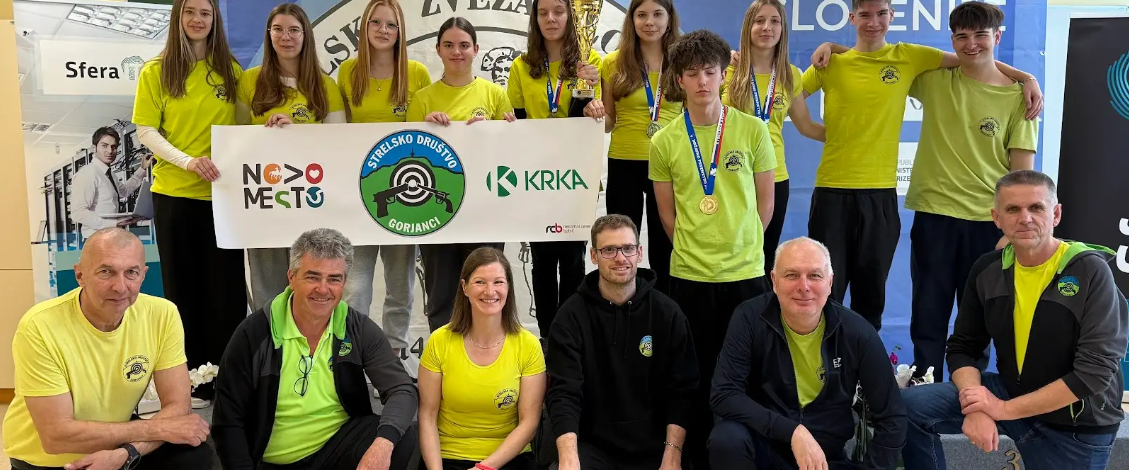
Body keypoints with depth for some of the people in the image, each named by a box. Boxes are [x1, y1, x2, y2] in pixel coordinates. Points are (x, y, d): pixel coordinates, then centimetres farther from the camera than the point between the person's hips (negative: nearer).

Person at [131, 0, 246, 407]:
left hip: (222, 192, 1)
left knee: (226, 284, 3)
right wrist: (187, 160, -18)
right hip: (173, 192, -1)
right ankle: (192, 379, 17)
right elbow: (145, 131, -2)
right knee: (183, 283, 7)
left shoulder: (230, 70, 7)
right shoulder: (155, 72, 3)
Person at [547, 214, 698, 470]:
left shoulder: (667, 312, 2)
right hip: (593, 446, -1)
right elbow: (564, 392, -11)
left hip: (655, 447, 2)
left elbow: (681, 390, 0)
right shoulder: (572, 315, -3)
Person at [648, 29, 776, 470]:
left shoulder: (753, 130, -2)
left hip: (746, 271, 0)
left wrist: (740, 246, 7)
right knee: (697, 373, 10)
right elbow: (668, 214, 7)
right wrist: (696, 248, 5)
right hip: (689, 274, 0)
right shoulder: (664, 142, -1)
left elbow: (765, 203, 6)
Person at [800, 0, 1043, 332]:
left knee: (872, 290, 10)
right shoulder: (831, 61, 3)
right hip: (833, 189, -1)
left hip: (881, 191, 1)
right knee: (826, 288, 2)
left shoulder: (908, 56, 5)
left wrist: (1026, 78, 4)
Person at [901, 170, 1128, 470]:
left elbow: (1095, 372, -23)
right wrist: (976, 407, -20)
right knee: (909, 407, -13)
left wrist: (1005, 409, -23)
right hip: (1008, 391, 4)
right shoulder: (987, 270, -4)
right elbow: (962, 347, -1)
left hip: (1077, 425, -3)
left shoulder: (1091, 272, -18)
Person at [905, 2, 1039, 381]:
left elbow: (1023, 171, -1)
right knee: (928, 312, 5)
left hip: (989, 221, -1)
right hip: (933, 214, 1)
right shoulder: (935, 81, 4)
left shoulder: (1017, 97, 0)